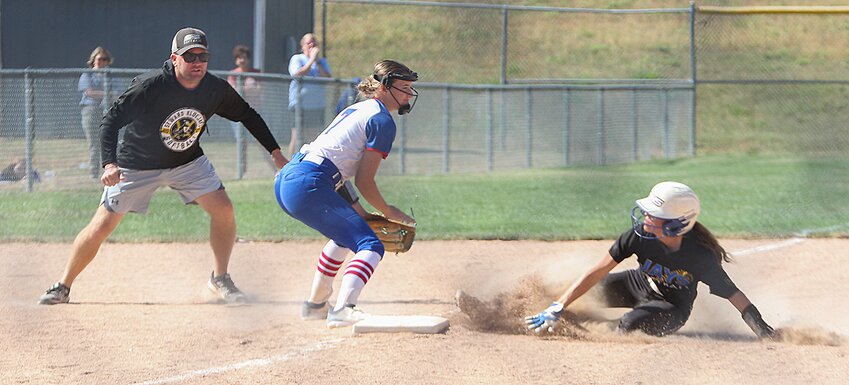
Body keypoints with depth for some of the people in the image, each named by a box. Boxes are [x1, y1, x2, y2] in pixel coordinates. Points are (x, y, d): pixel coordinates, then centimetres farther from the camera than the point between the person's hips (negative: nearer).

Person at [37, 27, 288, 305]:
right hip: (137, 165, -4)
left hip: (188, 162, 4)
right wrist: (109, 164, -42)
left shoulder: (216, 89, -16)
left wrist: (276, 153, -1)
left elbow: (247, 116, 2)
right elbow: (111, 120, -28)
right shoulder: (151, 86, -30)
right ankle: (63, 287, 11)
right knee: (102, 225, -5)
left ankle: (220, 279, 7)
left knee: (223, 210, -12)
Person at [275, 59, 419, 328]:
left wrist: (359, 212, 20)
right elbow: (365, 181, -7)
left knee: (347, 231, 34)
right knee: (370, 247, -15)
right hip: (309, 186, -10)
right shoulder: (382, 121, -3)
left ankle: (315, 304, 39)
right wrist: (388, 212, 9)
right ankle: (343, 309, -38)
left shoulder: (357, 109, 26)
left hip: (285, 181, 10)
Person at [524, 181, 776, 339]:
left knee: (631, 325, -29)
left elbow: (733, 295, -26)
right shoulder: (640, 235, -27)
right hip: (640, 284, 4)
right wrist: (556, 309, -28)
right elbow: (600, 271, -24)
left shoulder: (701, 257, -35)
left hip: (673, 307, -4)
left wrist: (764, 331, -34)